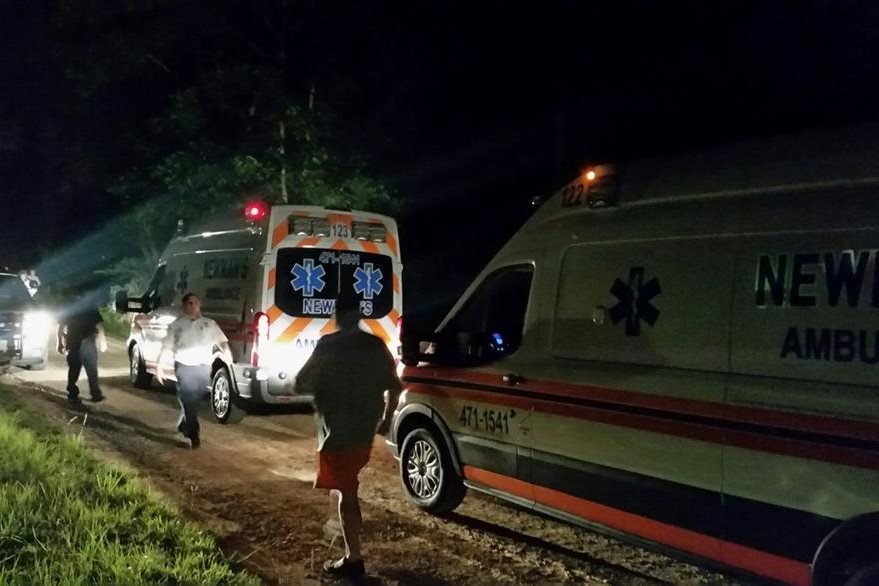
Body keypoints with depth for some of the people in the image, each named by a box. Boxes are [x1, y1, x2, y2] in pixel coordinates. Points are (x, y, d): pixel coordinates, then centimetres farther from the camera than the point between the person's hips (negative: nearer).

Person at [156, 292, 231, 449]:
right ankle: (193, 435, -4)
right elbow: (166, 347, 4)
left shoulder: (209, 324, 10)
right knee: (188, 402, -7)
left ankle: (183, 426, 34)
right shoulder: (176, 324, 4)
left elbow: (221, 340, 3)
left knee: (194, 401, 11)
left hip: (204, 367, 3)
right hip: (185, 367, -3)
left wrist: (226, 351, -14)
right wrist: (159, 366, 0)